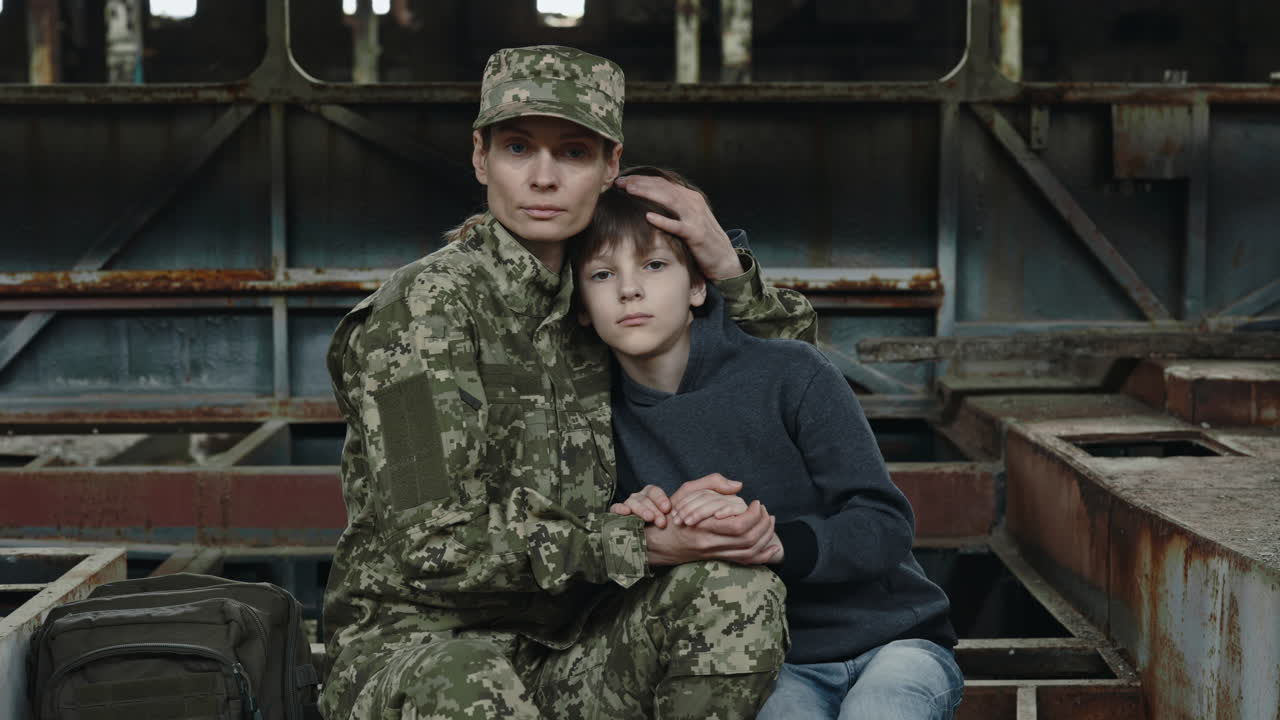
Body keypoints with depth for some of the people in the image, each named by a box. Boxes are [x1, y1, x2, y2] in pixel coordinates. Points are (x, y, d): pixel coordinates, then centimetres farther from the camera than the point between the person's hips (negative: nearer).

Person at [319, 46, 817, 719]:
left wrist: (730, 271, 1)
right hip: (415, 644, -6)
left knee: (738, 584, -21)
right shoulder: (426, 307, -10)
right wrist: (640, 542, -23)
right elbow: (434, 543, -18)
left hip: (567, 652, 6)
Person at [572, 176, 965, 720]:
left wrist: (772, 540, -32)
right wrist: (628, 529, -17)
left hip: (891, 639, -1)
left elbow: (886, 526, -14)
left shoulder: (792, 375, -12)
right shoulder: (605, 419, -1)